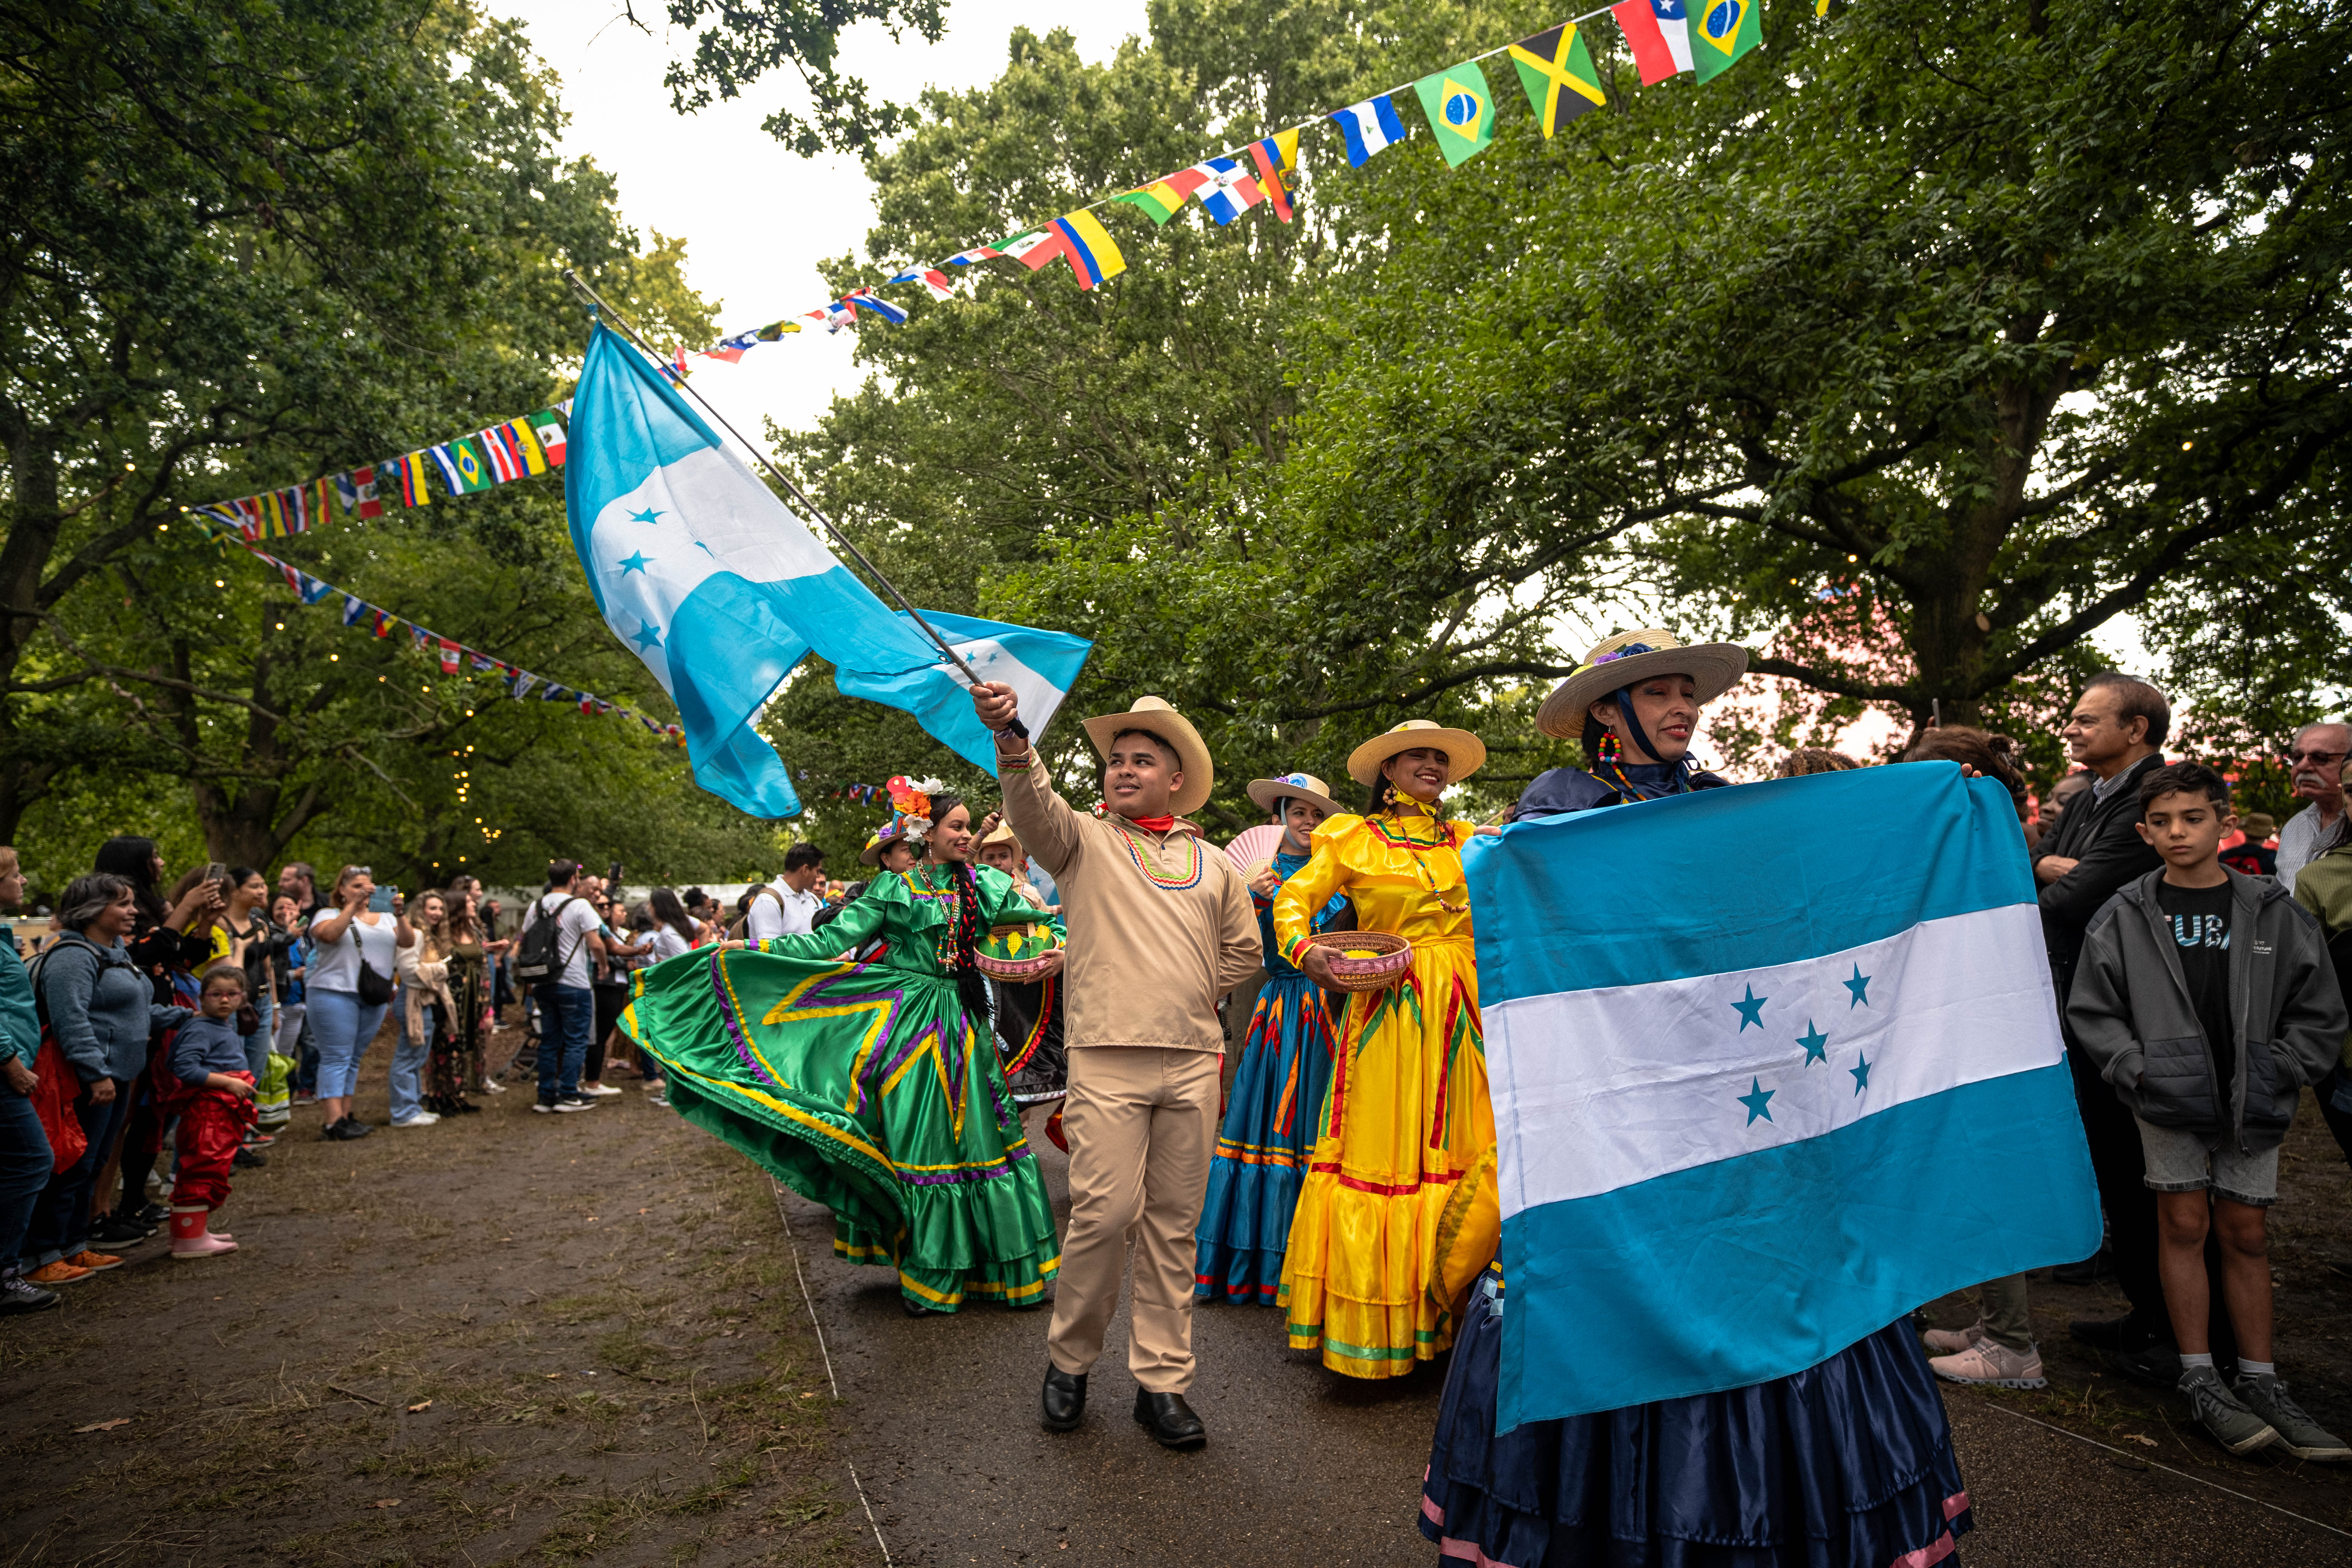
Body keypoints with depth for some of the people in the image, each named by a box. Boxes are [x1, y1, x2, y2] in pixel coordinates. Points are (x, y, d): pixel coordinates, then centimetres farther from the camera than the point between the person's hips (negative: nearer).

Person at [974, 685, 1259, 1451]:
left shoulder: (1213, 863, 18)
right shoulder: (1083, 838, 9)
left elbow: (1243, 950, 25)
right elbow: (1032, 803, -13)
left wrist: (1192, 993, 12)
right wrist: (1011, 736, -31)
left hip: (1193, 1059, 3)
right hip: (1106, 1053, -3)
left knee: (1173, 1222, 6)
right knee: (1105, 1211, -9)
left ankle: (1162, 1381, 18)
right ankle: (1068, 1360, 15)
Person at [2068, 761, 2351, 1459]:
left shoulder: (2273, 913, 2)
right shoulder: (2123, 916, -1)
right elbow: (2090, 1010, 1)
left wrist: (2274, 1073, -5)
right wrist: (2136, 1068, -9)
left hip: (2251, 1101, 2)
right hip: (2167, 1095, -1)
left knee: (2246, 1233, 8)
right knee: (2184, 1224, 0)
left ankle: (2260, 1382, 18)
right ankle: (2201, 1380, 9)